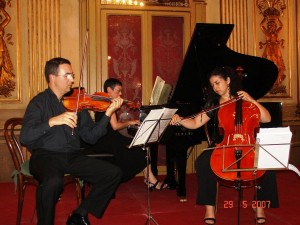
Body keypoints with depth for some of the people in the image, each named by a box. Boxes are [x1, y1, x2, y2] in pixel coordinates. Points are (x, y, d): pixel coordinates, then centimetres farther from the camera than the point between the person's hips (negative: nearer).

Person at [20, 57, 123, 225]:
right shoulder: (39, 103, 0)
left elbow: (91, 137, 6)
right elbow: (25, 137, -14)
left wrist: (108, 114, -5)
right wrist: (52, 121, -26)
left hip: (73, 156, 5)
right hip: (45, 156, -5)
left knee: (114, 173, -9)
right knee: (53, 182, -38)